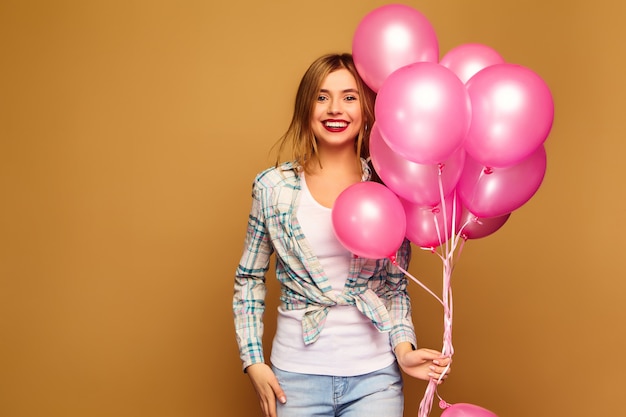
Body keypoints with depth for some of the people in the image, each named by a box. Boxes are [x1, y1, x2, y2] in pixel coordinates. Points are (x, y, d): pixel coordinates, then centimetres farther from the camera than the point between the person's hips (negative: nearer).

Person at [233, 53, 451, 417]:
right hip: (296, 374, 0)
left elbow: (395, 288, 6)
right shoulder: (273, 187, -2)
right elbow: (249, 280, 6)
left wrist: (403, 347, -10)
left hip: (374, 376, 0)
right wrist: (253, 360, -1)